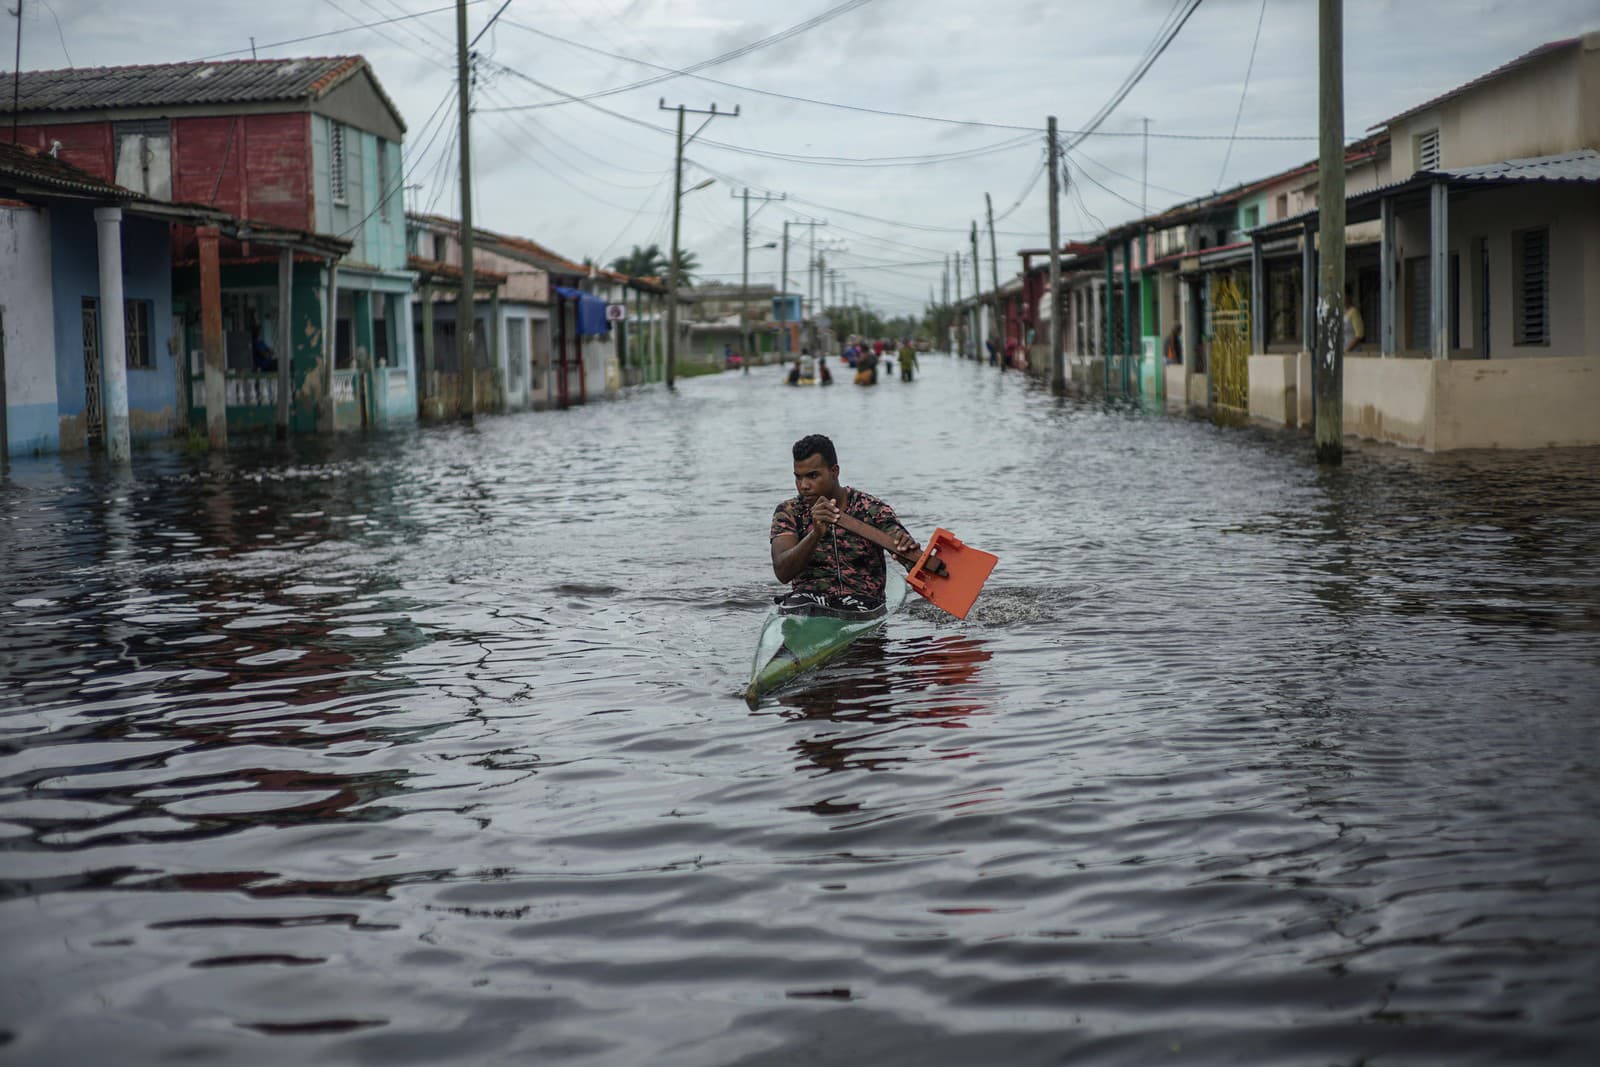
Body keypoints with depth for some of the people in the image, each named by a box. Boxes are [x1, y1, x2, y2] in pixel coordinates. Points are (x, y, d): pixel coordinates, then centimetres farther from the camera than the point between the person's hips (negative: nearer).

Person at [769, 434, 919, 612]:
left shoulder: (872, 509, 2)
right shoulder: (788, 512, 4)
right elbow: (782, 573, -11)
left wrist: (909, 549, -34)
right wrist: (816, 534, -28)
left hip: (862, 606, 0)